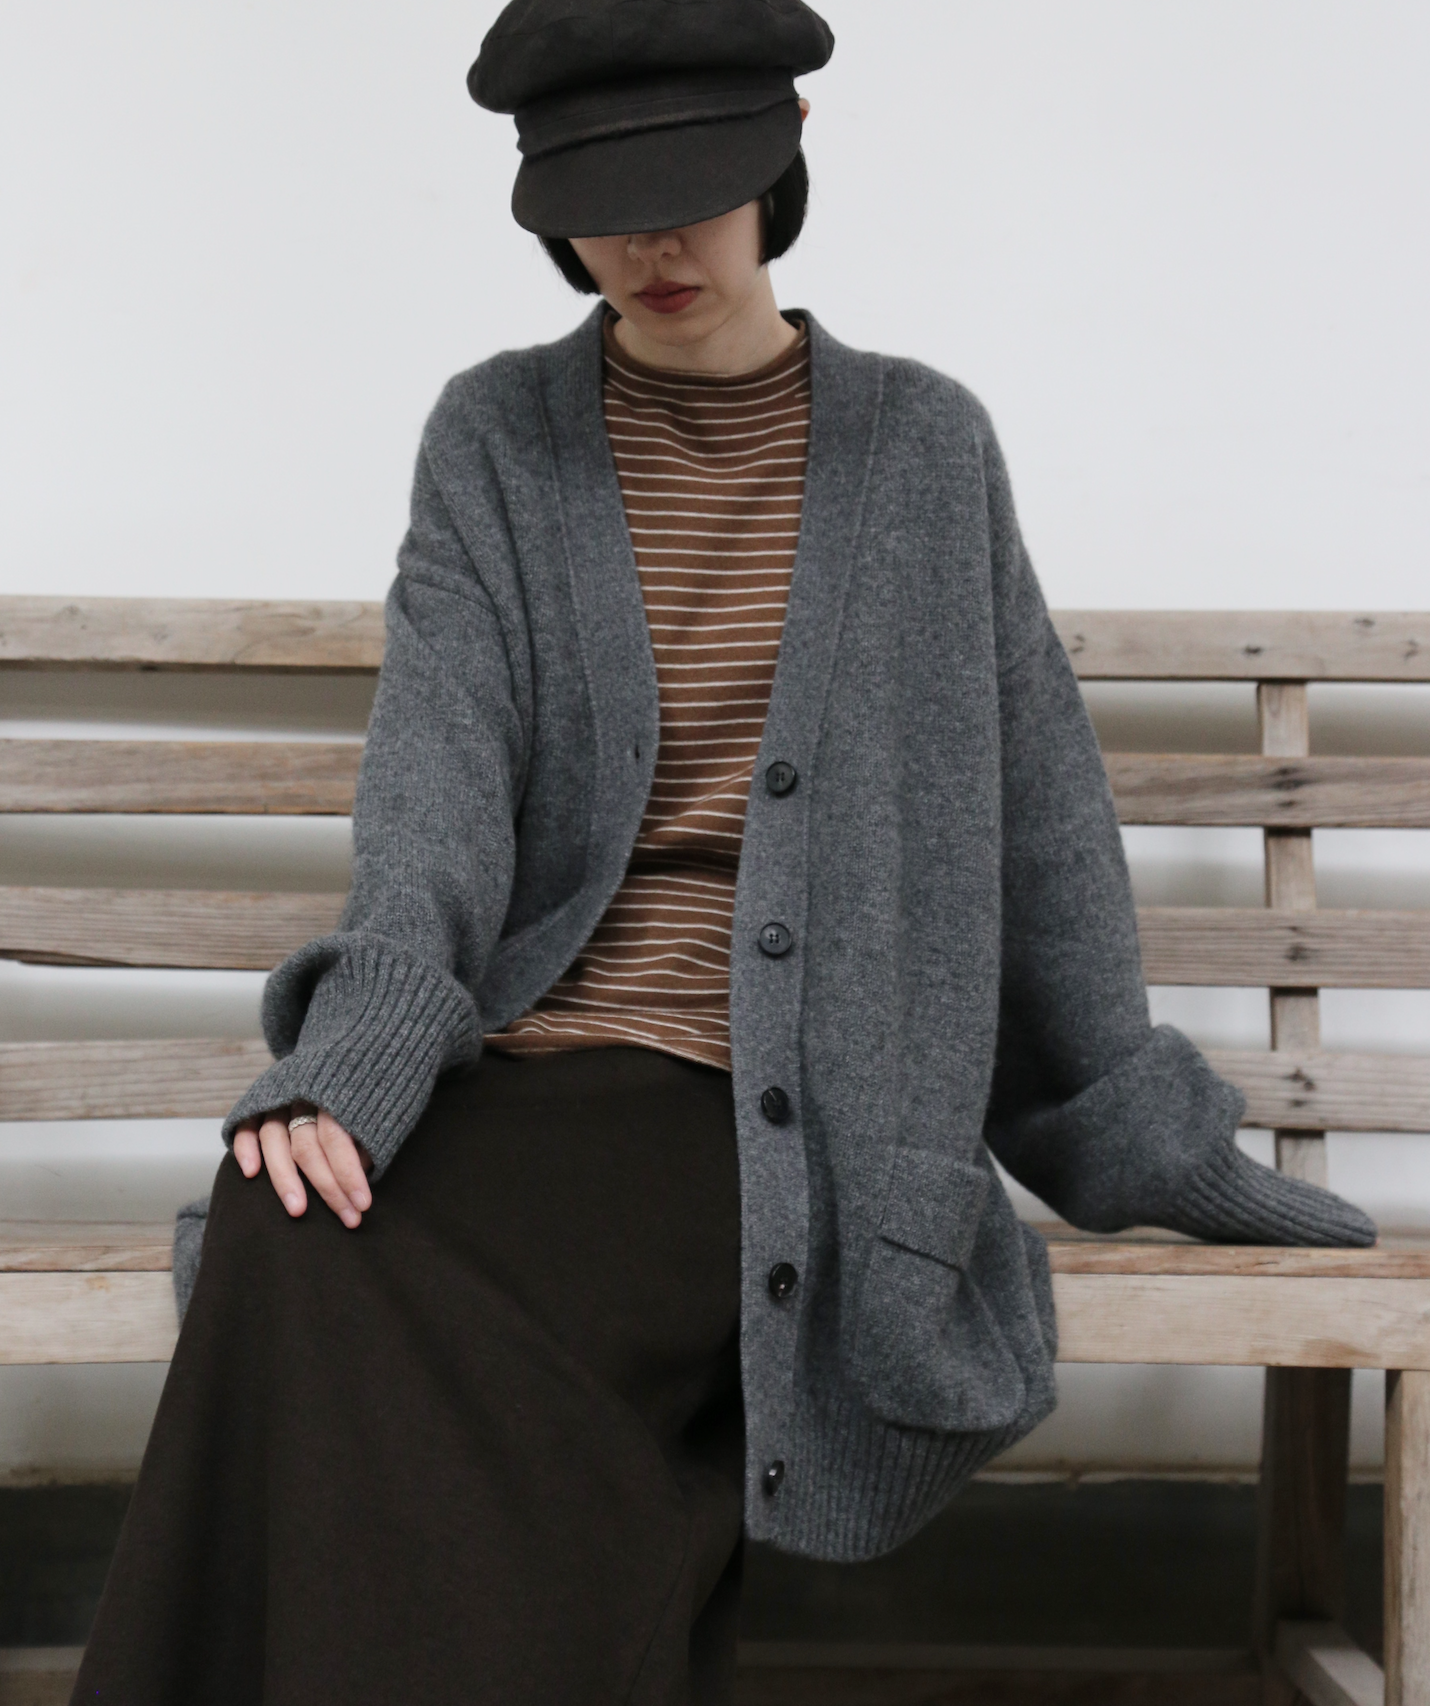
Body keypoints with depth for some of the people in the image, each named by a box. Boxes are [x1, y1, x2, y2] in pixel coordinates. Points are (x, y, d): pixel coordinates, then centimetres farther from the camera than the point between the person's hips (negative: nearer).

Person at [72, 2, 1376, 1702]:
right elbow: (442, 745, -9)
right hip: (513, 1073, 2)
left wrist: (1141, 1144, 13)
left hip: (773, 1128, -1)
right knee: (293, 1246, -32)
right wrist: (350, 1062, -26)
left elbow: (1030, 806, 10)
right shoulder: (495, 436, 6)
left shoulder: (923, 446, 6)